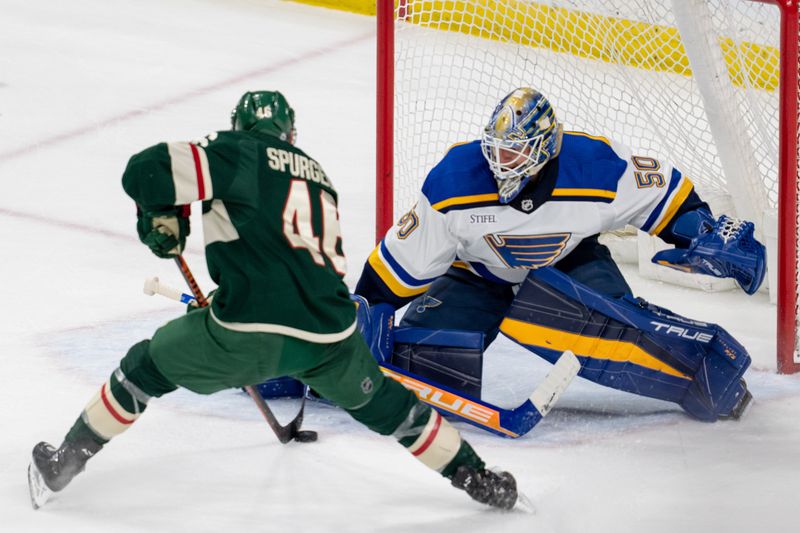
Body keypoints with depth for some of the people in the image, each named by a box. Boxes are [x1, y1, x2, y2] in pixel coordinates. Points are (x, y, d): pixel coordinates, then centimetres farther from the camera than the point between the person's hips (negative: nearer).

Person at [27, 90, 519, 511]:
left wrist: (162, 220, 15)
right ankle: (476, 477, 35)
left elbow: (147, 171, -6)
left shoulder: (235, 154, 5)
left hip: (252, 331, -4)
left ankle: (62, 465, 23)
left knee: (146, 368, 18)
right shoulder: (318, 175, 25)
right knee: (380, 402, 31)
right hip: (330, 335, 4)